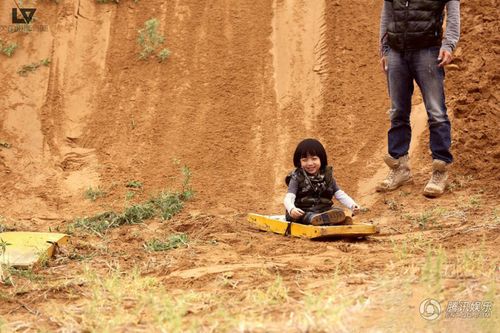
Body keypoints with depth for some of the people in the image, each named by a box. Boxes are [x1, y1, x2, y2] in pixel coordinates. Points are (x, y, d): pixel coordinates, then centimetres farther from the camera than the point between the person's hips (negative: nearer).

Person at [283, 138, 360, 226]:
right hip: (303, 212, -3)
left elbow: (340, 195, 9)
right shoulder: (297, 177, 1)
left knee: (339, 212, -26)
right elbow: (289, 198, -11)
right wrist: (291, 209, -35)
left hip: (324, 211, 3)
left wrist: (352, 205, -11)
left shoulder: (327, 176, 12)